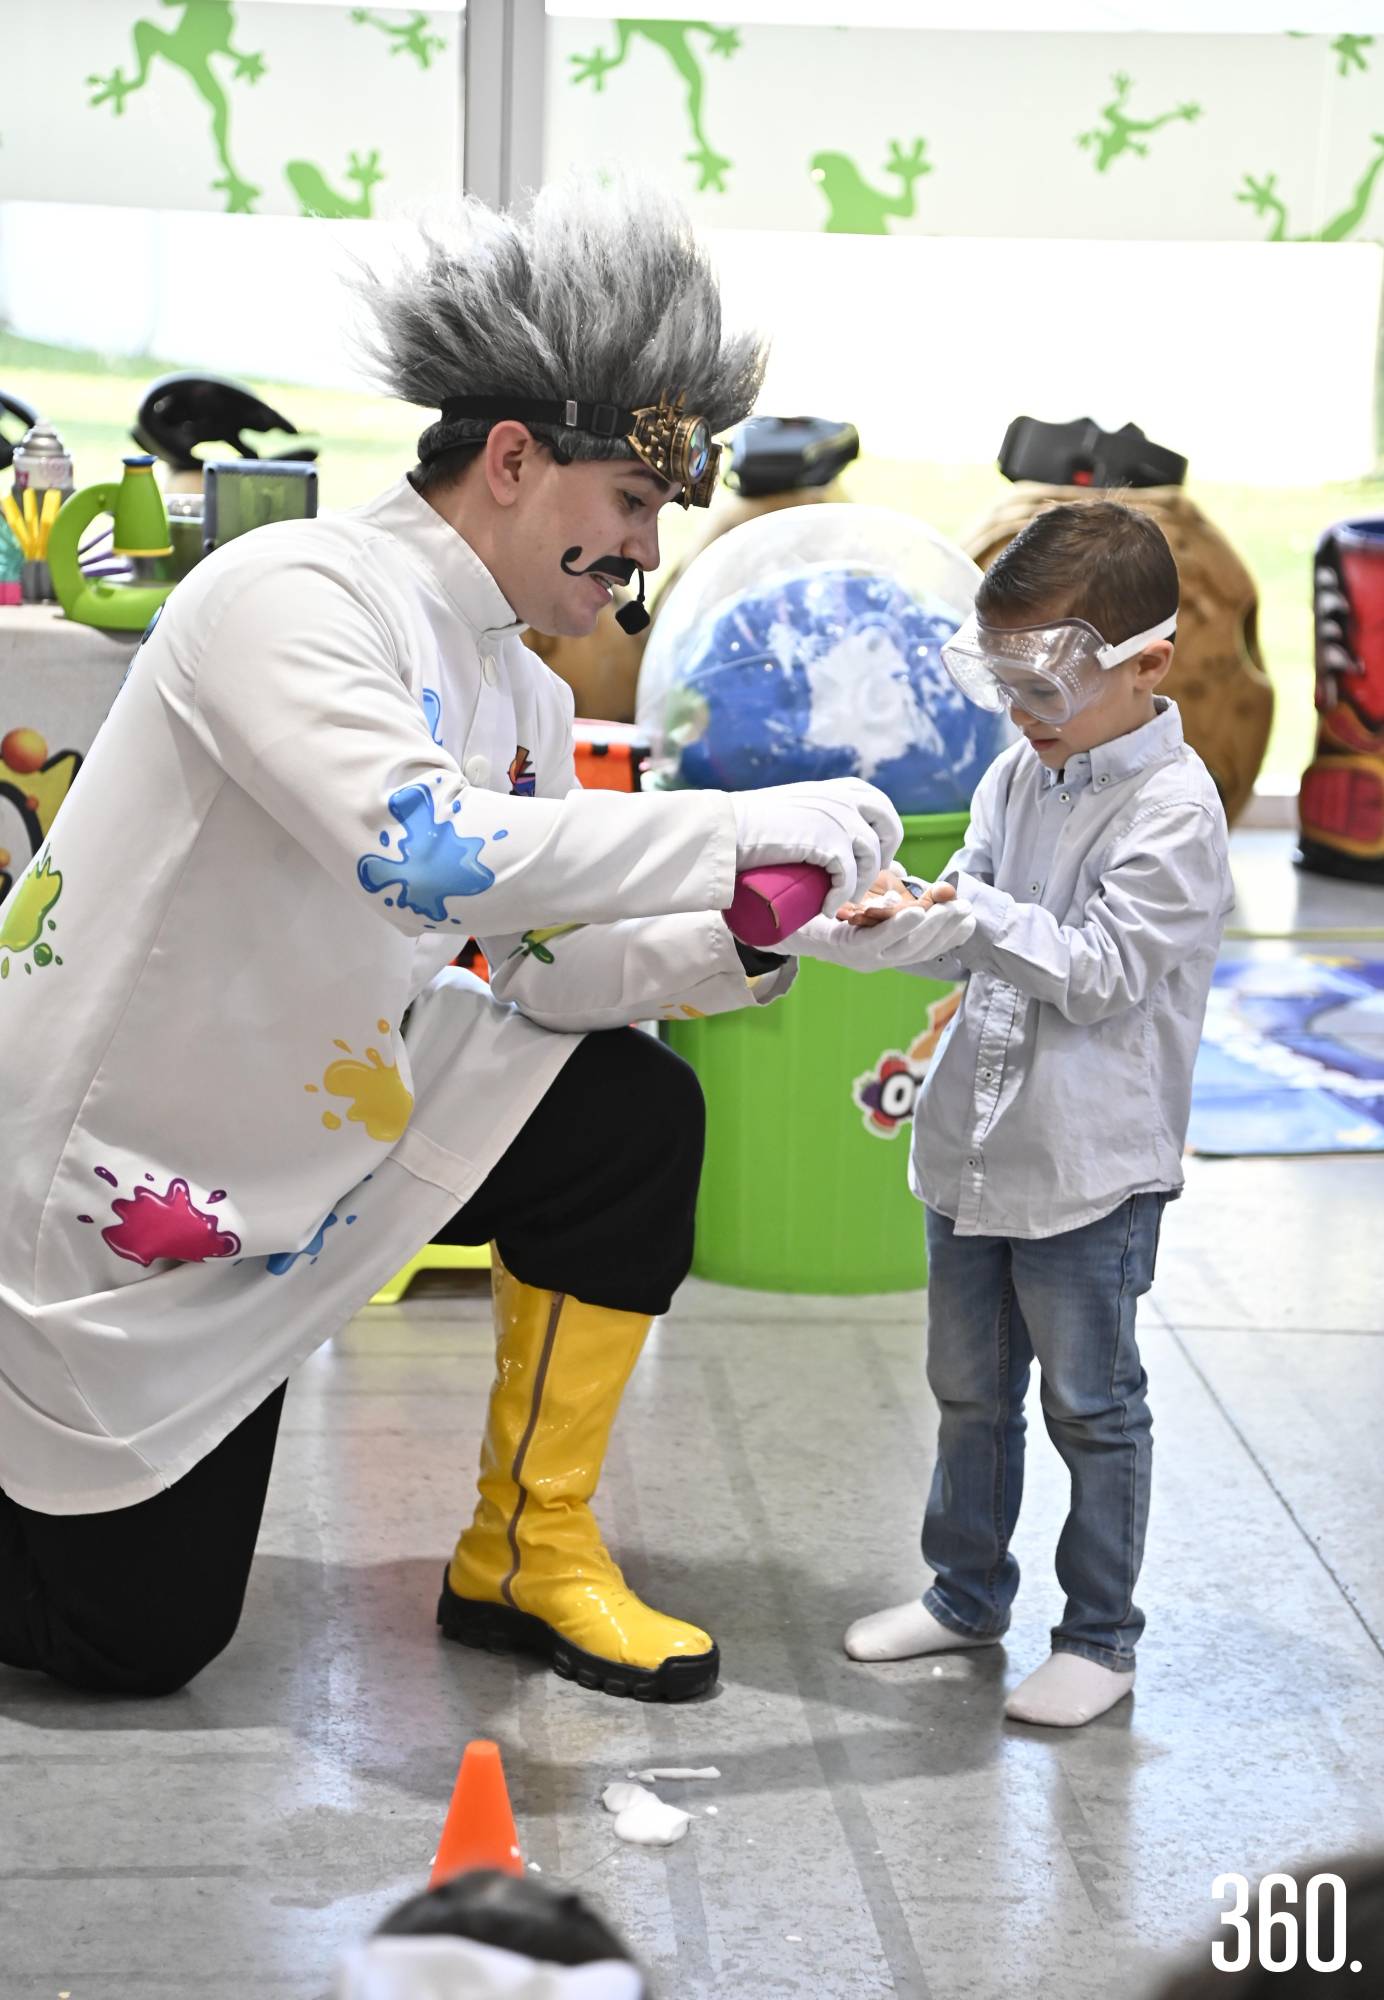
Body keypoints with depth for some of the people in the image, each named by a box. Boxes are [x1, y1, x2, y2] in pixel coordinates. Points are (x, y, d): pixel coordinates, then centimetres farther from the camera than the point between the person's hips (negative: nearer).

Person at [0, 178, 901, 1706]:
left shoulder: (522, 691, 3)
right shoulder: (290, 594, -25)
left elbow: (542, 961, 2)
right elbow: (420, 855, -40)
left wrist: (720, 949, -18)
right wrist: (744, 826, -37)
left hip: (315, 1129, 8)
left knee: (635, 1118, -6)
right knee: (131, 1635, -1)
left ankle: (527, 1552, 7)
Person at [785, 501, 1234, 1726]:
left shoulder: (1173, 808, -16)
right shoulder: (1020, 775, 7)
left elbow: (1106, 970, -20)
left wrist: (978, 916, -24)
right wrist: (893, 925, -8)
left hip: (1092, 1165, -7)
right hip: (976, 1144, 8)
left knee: (1093, 1405, 5)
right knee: (970, 1390, 19)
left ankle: (1102, 1634, 19)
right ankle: (967, 1593, 35)